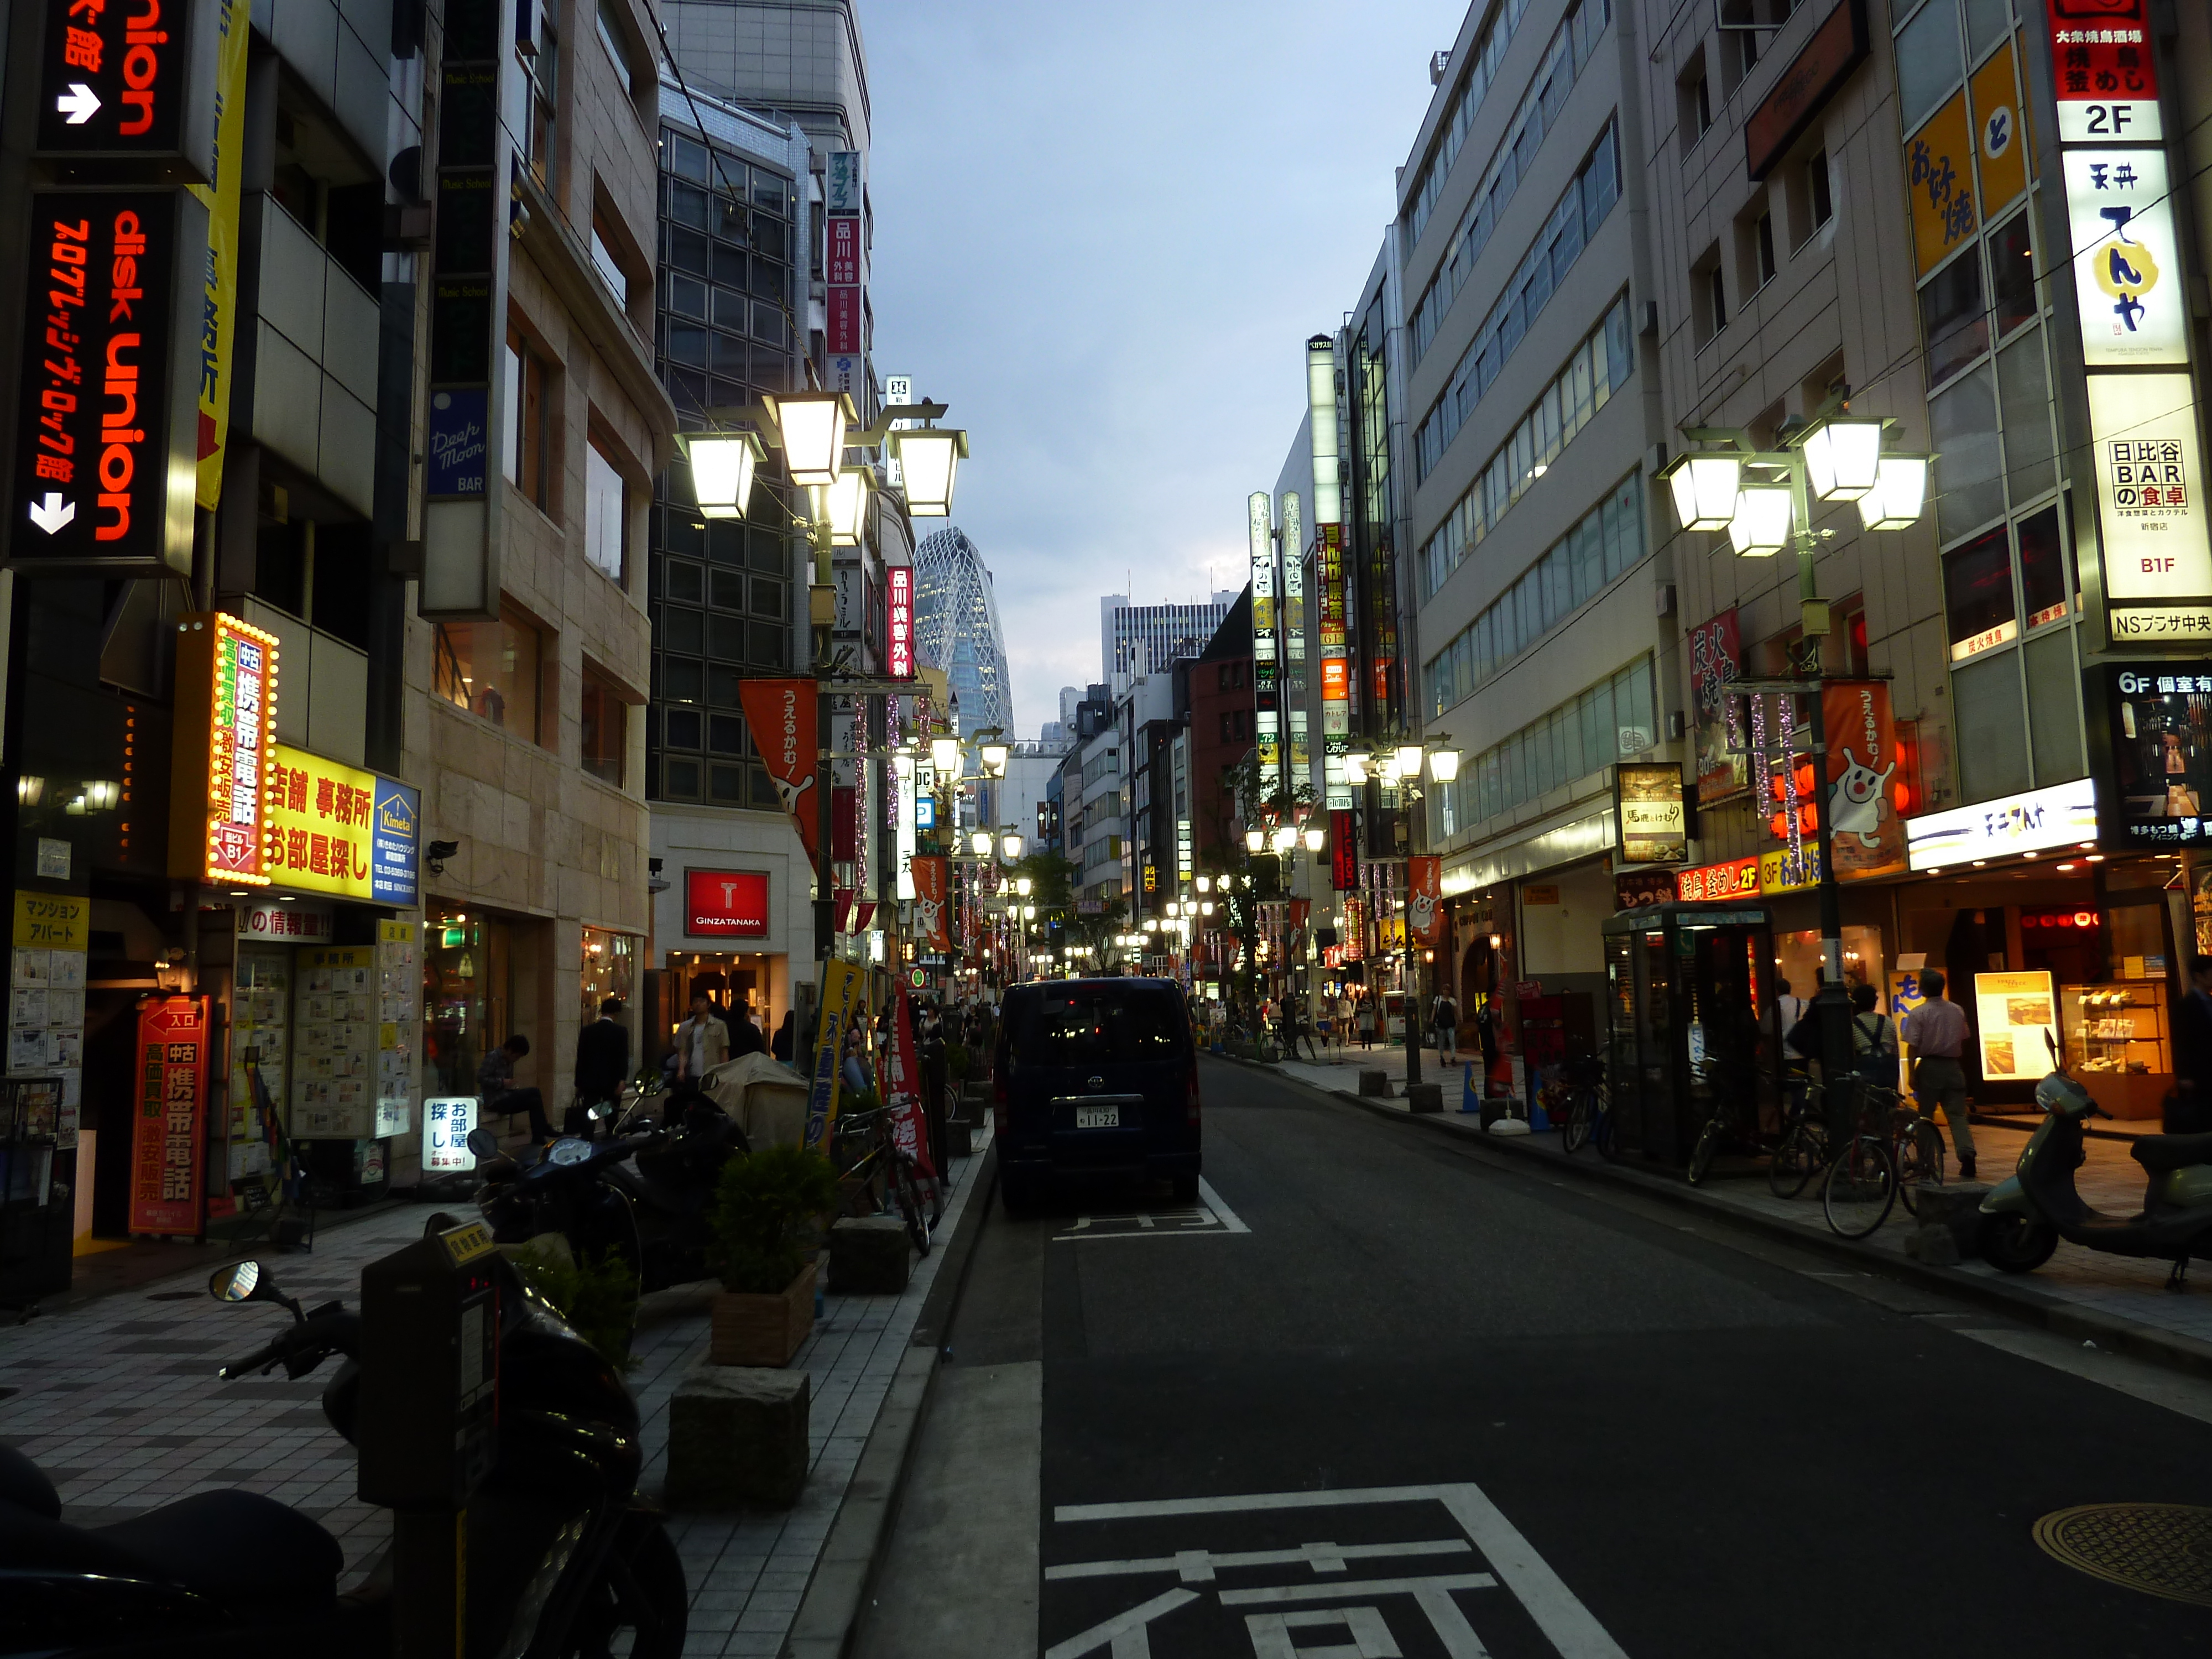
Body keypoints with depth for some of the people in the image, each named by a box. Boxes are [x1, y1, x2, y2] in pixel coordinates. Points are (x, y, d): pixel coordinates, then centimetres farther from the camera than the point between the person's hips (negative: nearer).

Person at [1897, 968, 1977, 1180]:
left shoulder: (1918, 1014, -9)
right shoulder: (1958, 1011, 4)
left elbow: (1914, 1047, -11)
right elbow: (1964, 1041, 13)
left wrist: (1912, 1074, -7)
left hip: (1929, 1067, -3)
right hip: (1953, 1067, 3)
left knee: (1926, 1116, 7)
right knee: (1957, 1115, 2)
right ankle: (1967, 1154, -18)